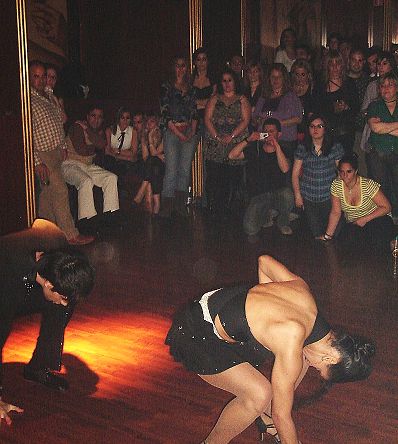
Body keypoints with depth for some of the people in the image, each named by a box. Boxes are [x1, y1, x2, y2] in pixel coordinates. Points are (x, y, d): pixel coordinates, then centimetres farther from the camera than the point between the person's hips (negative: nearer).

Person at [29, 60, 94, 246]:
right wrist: (37, 161, -22)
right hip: (43, 155, -8)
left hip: (57, 152, 8)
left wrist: (63, 146, 19)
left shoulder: (49, 96, 11)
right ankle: (71, 235, -5)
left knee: (48, 191, 15)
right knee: (60, 190, -10)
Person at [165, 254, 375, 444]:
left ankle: (267, 417, 20)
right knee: (260, 394, -24)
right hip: (196, 336, -9)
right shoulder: (292, 347, -30)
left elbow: (264, 260, 7)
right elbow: (281, 415, -19)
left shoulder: (301, 288, -11)